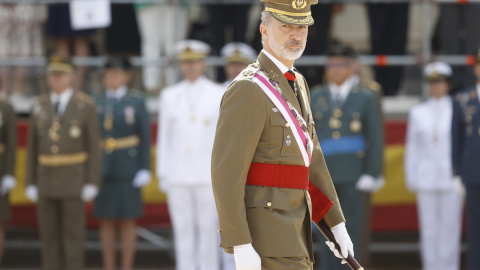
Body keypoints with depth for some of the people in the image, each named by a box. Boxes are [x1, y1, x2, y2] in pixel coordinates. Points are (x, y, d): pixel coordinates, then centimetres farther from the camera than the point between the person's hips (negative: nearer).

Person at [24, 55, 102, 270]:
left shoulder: (86, 106, -5)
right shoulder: (39, 106, 6)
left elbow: (94, 147, -5)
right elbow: (33, 147, 9)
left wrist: (92, 184, -10)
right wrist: (30, 183, 5)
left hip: (74, 179, -3)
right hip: (46, 179, 3)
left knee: (73, 236, -2)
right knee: (49, 236, 5)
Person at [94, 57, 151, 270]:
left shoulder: (136, 102, -2)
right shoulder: (98, 103, 7)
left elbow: (145, 138, -3)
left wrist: (144, 170, -9)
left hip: (127, 170, -3)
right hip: (102, 170, 3)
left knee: (127, 220, 0)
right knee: (105, 220, 4)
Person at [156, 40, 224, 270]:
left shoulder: (219, 95, 1)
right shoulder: (169, 96, 7)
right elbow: (164, 138, 9)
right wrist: (162, 176, 5)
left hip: (208, 174, -2)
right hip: (177, 177, 2)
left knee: (208, 229, -1)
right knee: (183, 231, 3)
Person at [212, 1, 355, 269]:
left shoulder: (295, 83, 16)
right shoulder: (248, 89, -15)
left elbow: (311, 158, 21)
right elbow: (226, 173, -19)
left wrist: (337, 224, 18)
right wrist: (241, 247, -23)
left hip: (290, 228, 10)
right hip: (266, 234, -10)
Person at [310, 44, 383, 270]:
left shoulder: (365, 98, 3)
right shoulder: (316, 96, 10)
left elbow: (375, 140, 1)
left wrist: (372, 174, -7)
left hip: (352, 175, -2)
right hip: (324, 173, 2)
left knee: (350, 230, -4)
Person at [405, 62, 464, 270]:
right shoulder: (418, 112, 9)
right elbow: (412, 148, 11)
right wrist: (411, 178, 6)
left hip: (451, 179, -2)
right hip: (426, 180, 2)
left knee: (450, 227, -2)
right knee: (429, 228, 1)